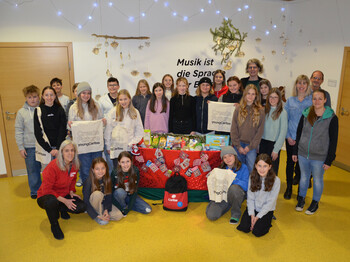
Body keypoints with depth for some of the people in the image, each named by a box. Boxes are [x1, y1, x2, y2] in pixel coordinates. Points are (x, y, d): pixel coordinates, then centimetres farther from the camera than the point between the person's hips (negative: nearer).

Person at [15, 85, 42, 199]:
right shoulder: (21, 112, 1)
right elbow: (18, 131, 3)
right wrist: (21, 148, -1)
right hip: (30, 147, 0)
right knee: (33, 170, 10)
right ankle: (35, 191, 26)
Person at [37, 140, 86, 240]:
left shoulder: (75, 165, -7)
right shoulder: (53, 166, -26)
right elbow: (46, 190, -22)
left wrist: (71, 191, -5)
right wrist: (64, 201, -24)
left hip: (64, 195, 5)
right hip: (46, 196, -5)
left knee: (82, 207, -16)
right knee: (52, 201, -41)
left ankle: (61, 209, 14)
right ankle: (54, 225, -12)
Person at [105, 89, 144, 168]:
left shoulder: (135, 112, 6)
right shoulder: (113, 112, 1)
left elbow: (140, 131, 9)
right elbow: (107, 131, 3)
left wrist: (133, 143, -2)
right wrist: (108, 146, 3)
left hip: (130, 148, 1)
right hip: (116, 148, -1)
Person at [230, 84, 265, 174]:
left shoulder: (260, 111, 2)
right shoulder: (238, 109, 4)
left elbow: (260, 131, -1)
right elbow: (233, 129, 2)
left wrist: (250, 146, -7)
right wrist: (238, 146, -5)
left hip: (252, 146, -1)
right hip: (239, 144, 1)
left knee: (251, 169, -5)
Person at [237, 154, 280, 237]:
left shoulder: (275, 180, -15)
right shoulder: (252, 177, -6)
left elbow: (270, 202, -13)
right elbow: (250, 197, -3)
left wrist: (258, 216, -14)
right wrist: (252, 214, -13)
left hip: (266, 210, -2)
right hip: (253, 208, 3)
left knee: (257, 232, -18)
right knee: (244, 228, -14)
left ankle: (266, 221, 12)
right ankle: (252, 219, 16)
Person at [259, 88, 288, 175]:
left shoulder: (282, 113, -7)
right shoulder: (265, 110, 6)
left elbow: (283, 132, -8)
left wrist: (276, 149, -10)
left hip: (274, 143, -4)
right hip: (262, 142, 4)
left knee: (272, 170, 6)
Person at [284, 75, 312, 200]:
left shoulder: (312, 101, 0)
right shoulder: (290, 100, 5)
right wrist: (288, 136, -3)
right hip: (291, 138, 1)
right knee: (290, 162, 8)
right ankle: (289, 187, 24)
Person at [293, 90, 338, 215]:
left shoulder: (332, 118, -9)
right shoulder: (306, 114, 1)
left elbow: (333, 141, -7)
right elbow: (299, 133, 8)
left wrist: (329, 160, -8)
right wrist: (295, 151, 9)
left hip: (319, 157, -3)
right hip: (303, 154, 3)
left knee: (317, 180, 11)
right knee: (304, 177, 17)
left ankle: (315, 203, 31)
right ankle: (301, 199, 34)